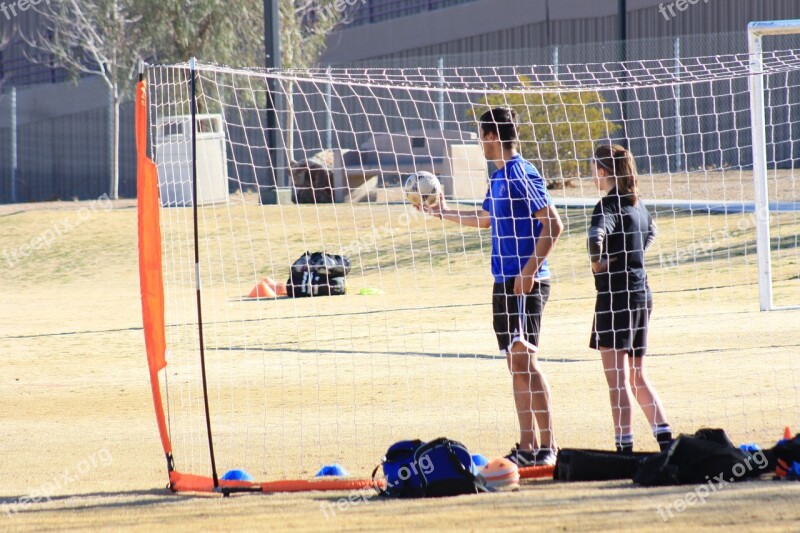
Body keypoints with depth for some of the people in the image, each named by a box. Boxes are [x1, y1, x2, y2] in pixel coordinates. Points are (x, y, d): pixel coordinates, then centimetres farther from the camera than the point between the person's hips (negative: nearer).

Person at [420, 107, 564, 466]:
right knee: (515, 363, 8)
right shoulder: (498, 178, 15)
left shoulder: (521, 175, -13)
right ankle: (527, 446, 11)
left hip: (525, 283, -9)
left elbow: (553, 225, -17)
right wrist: (443, 213, 42)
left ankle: (548, 446, -13)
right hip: (505, 282, 9)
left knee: (524, 358, -13)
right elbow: (484, 219, 34)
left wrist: (530, 270, -21)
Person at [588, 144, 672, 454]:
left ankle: (624, 446, -11)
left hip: (616, 294, -9)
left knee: (617, 377, -7)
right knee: (637, 377, 16)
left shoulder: (610, 204, -14)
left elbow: (597, 235, -34)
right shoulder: (637, 205, 13)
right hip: (641, 293, 9)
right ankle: (665, 438, 13)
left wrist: (597, 262, -16)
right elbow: (650, 231, 35)